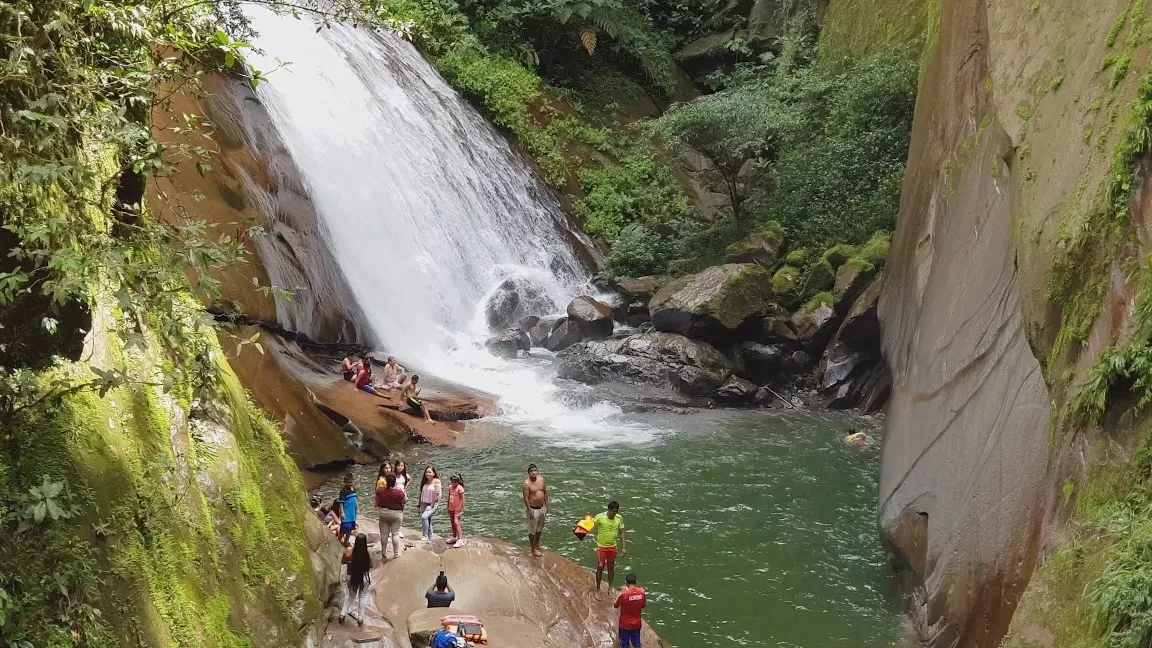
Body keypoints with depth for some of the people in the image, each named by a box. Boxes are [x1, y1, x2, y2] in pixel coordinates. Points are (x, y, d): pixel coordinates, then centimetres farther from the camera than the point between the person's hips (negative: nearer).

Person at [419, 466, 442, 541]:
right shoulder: (424, 482, 10)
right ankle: (430, 539, 20)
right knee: (428, 522, 10)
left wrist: (431, 505, -15)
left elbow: (437, 495, -13)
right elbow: (422, 494, 13)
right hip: (424, 504, 7)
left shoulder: (436, 481, -9)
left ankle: (426, 536, -21)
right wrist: (420, 506, 9)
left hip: (433, 504, -7)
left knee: (424, 517, -27)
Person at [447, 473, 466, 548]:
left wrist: (462, 510, -16)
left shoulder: (460, 488, -16)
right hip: (451, 509, 7)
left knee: (456, 522, -18)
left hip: (457, 509, -7)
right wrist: (448, 508, 17)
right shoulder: (450, 487, 5)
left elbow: (463, 499, -15)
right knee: (453, 523, 16)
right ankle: (454, 538, 30)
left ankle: (460, 539, -21)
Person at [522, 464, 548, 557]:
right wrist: (530, 511, -19)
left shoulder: (541, 479, -2)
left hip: (542, 508, 7)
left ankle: (537, 545, 41)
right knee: (532, 530, 6)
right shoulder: (527, 483, -20)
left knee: (540, 528, 22)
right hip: (533, 509, -7)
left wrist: (546, 506, 10)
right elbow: (526, 498, -18)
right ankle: (533, 549, 18)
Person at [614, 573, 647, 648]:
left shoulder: (624, 594, -25)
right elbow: (643, 605, 4)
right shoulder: (641, 593, -13)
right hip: (637, 624, 4)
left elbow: (615, 605, -8)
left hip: (625, 625, -4)